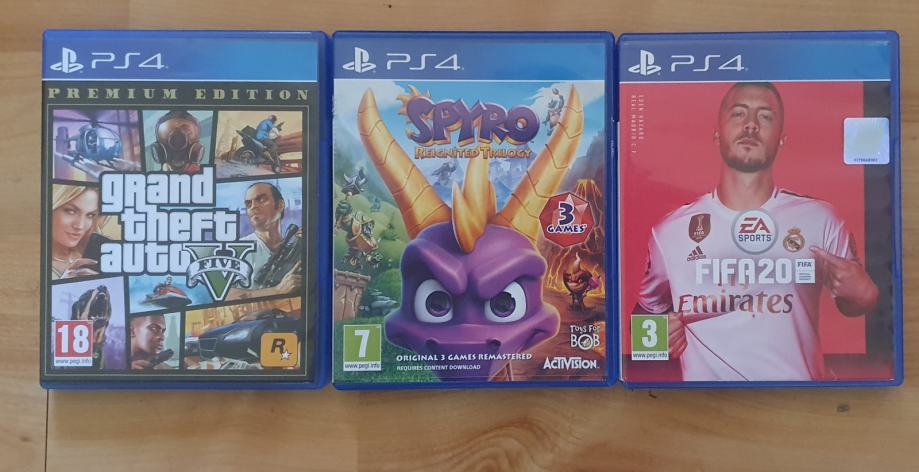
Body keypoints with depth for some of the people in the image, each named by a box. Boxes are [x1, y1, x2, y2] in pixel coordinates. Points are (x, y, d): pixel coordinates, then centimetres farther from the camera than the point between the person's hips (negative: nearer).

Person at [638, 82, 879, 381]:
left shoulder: (820, 220, -9)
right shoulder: (670, 231, -9)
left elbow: (850, 306, 6)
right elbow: (648, 307, 7)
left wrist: (864, 294, -16)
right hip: (705, 377, 0)